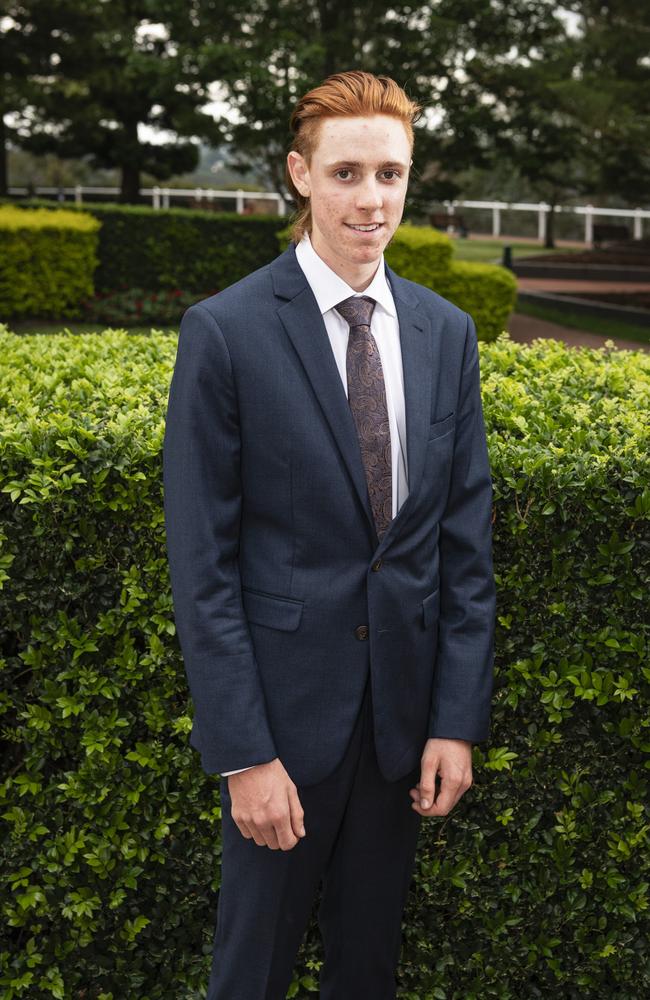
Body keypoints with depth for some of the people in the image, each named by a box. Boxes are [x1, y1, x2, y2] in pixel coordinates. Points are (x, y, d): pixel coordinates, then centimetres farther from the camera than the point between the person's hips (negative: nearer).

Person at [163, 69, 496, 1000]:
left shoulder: (446, 332, 1)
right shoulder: (225, 330, -12)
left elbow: (467, 537, 3)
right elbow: (202, 561, -12)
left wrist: (457, 719, -1)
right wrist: (244, 751, -14)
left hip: (405, 702, 4)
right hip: (286, 699, -3)